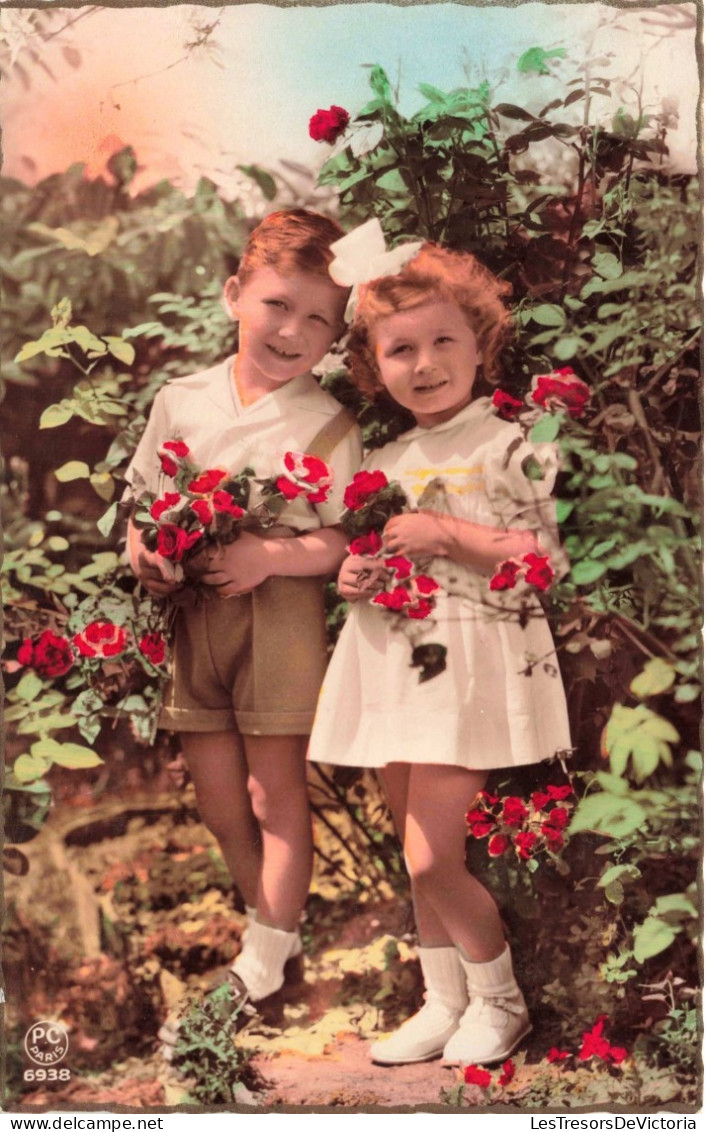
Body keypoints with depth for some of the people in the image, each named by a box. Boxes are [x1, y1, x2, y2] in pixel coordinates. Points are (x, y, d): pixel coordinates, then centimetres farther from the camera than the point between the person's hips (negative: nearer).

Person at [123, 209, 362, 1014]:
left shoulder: (327, 424, -7)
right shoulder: (180, 401, 4)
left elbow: (347, 539, -8)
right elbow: (144, 493, 14)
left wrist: (271, 555, -23)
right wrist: (143, 549, -5)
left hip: (279, 613, -4)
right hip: (191, 614, 5)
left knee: (275, 788, 5)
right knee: (216, 799, 14)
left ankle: (270, 949, 19)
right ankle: (266, 916, 36)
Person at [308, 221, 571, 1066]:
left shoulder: (510, 444, -6)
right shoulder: (381, 463, 12)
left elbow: (547, 556, -12)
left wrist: (447, 535, -16)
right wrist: (352, 577, -1)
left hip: (470, 666, -6)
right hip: (390, 666, 6)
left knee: (432, 859, -7)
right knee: (419, 856, 13)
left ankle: (500, 999, 18)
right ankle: (444, 1003, 29)